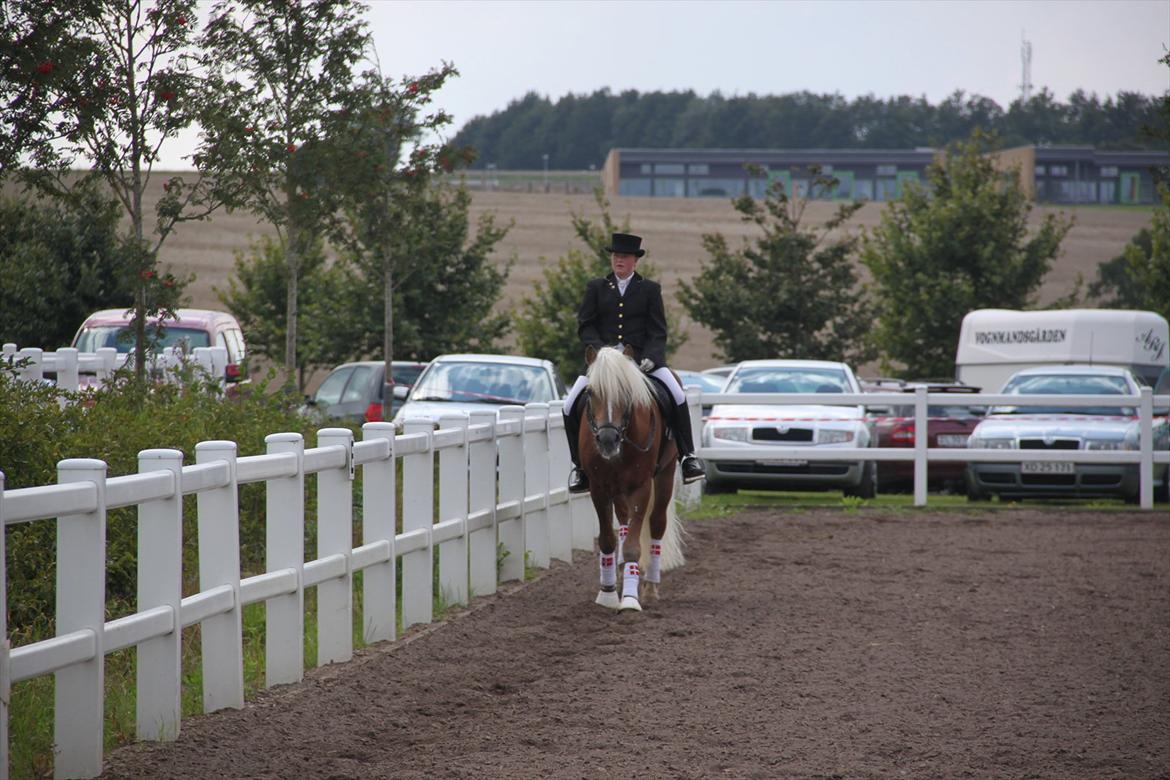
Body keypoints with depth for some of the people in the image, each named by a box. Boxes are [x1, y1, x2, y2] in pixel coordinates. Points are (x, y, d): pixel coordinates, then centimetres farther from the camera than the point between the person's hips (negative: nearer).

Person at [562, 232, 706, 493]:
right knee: (571, 406, -14)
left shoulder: (650, 290, 9)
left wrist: (650, 357, -15)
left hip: (642, 358, -1)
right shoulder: (596, 288, 12)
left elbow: (658, 332, 4)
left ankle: (687, 455, -13)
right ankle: (580, 464, 3)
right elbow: (584, 326, 6)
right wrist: (600, 349, -13)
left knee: (677, 396, -23)